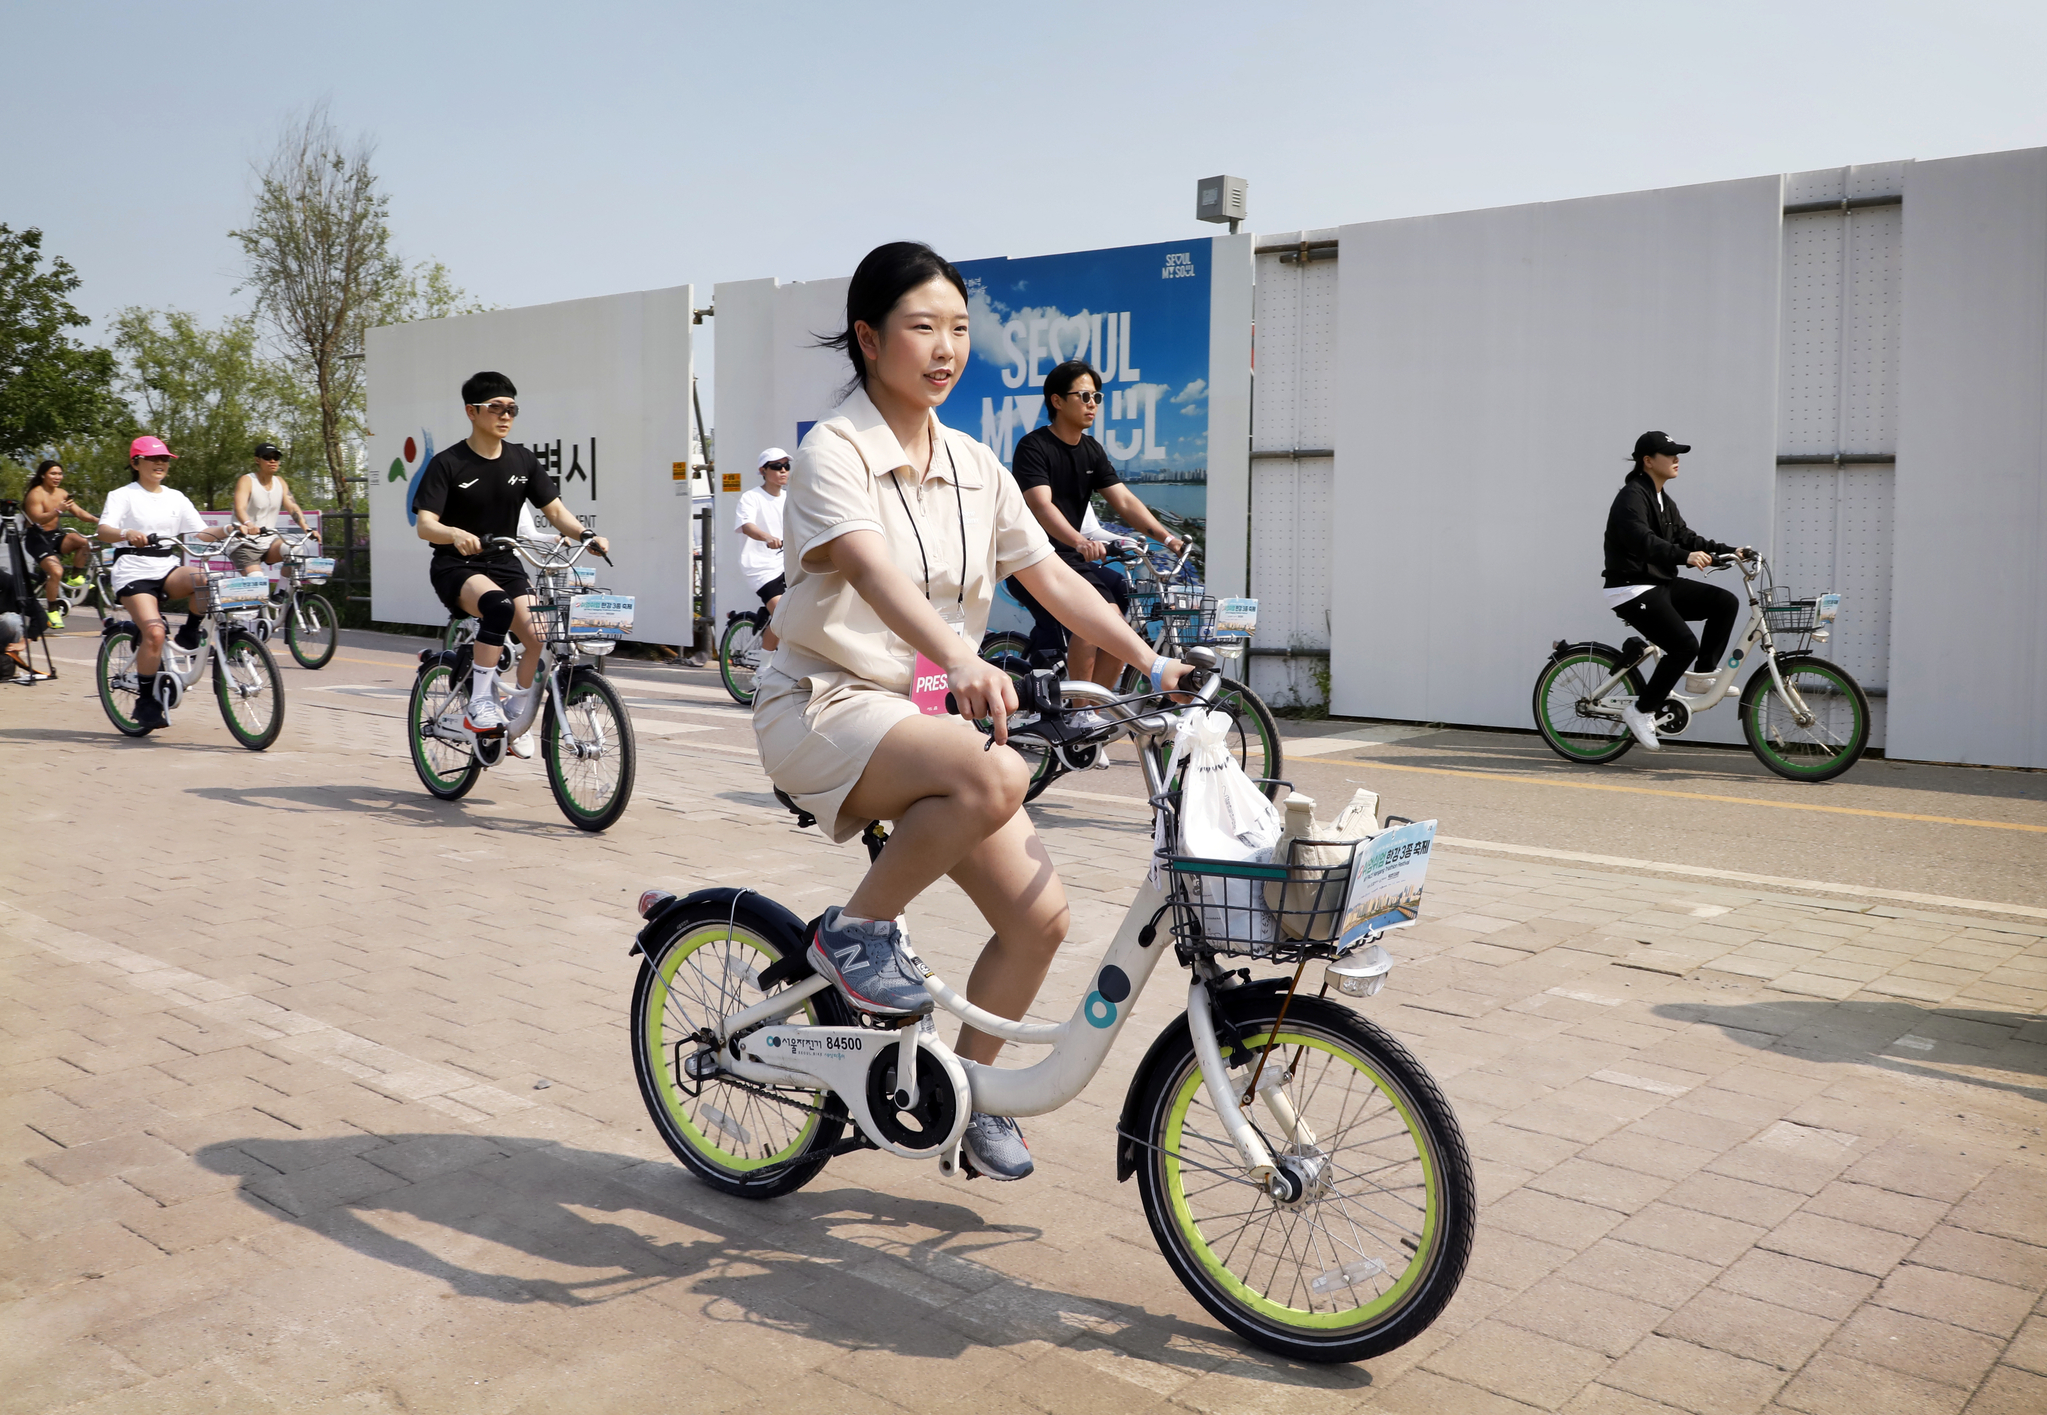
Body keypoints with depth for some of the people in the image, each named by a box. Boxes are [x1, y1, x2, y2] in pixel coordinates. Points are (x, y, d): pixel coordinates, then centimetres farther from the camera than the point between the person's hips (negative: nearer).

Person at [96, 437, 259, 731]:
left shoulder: (176, 498, 16)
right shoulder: (122, 495, 2)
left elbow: (201, 533, 6)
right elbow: (104, 530, -15)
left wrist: (232, 529, -13)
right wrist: (128, 534, -37)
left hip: (168, 568, 4)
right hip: (134, 570, -4)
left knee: (206, 578, -32)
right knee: (154, 632, -25)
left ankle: (190, 633, -6)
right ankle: (146, 702, -12)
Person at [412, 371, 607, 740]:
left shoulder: (522, 460, 3)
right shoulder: (447, 464, -9)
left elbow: (555, 510, 5)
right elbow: (425, 524, -17)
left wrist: (586, 535, -15)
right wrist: (456, 535, -39)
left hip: (504, 565, 4)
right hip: (456, 567, -4)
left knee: (543, 637, -19)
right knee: (498, 605, -37)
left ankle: (515, 716, 3)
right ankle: (480, 705, -29)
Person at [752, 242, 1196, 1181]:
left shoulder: (974, 467, 9)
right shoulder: (832, 452, -12)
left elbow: (1053, 578, 9)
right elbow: (875, 573, -30)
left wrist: (1154, 665, -1)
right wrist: (962, 660, -48)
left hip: (929, 715, 7)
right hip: (827, 705, -6)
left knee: (1039, 911, -7)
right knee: (995, 777, -36)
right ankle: (856, 930, -12)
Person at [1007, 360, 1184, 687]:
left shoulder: (1092, 451, 12)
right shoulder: (1033, 447, -11)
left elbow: (1125, 501, 4)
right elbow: (1041, 506, -26)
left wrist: (1166, 537, -11)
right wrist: (1080, 542, -43)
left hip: (1075, 560, 8)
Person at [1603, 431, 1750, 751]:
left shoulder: (1664, 502, 19)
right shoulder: (1632, 497, -14)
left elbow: (1685, 537, 15)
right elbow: (1642, 540, -30)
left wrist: (1729, 552, 3)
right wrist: (1685, 557, -43)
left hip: (1660, 585, 10)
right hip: (1632, 589, -10)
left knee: (1724, 602, -1)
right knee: (1685, 646, -20)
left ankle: (1702, 675, 5)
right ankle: (1642, 711, -8)